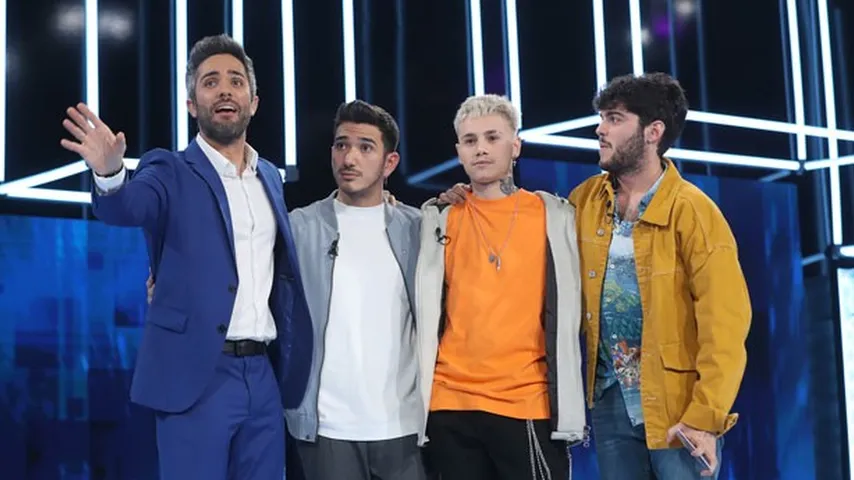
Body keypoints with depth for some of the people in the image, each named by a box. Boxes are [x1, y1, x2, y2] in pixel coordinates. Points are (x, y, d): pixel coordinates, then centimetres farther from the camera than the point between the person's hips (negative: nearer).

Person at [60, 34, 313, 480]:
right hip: (197, 376, -5)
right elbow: (127, 207, -24)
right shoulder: (171, 172, -2)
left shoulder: (270, 177, 16)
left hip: (264, 374, 5)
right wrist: (110, 174, -44)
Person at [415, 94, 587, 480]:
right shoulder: (439, 219, 7)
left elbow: (566, 317, 4)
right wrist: (418, 397, 4)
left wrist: (569, 406, 0)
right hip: (451, 404, 2)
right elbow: (425, 310, 8)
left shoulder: (554, 216, 4)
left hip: (530, 404, -1)